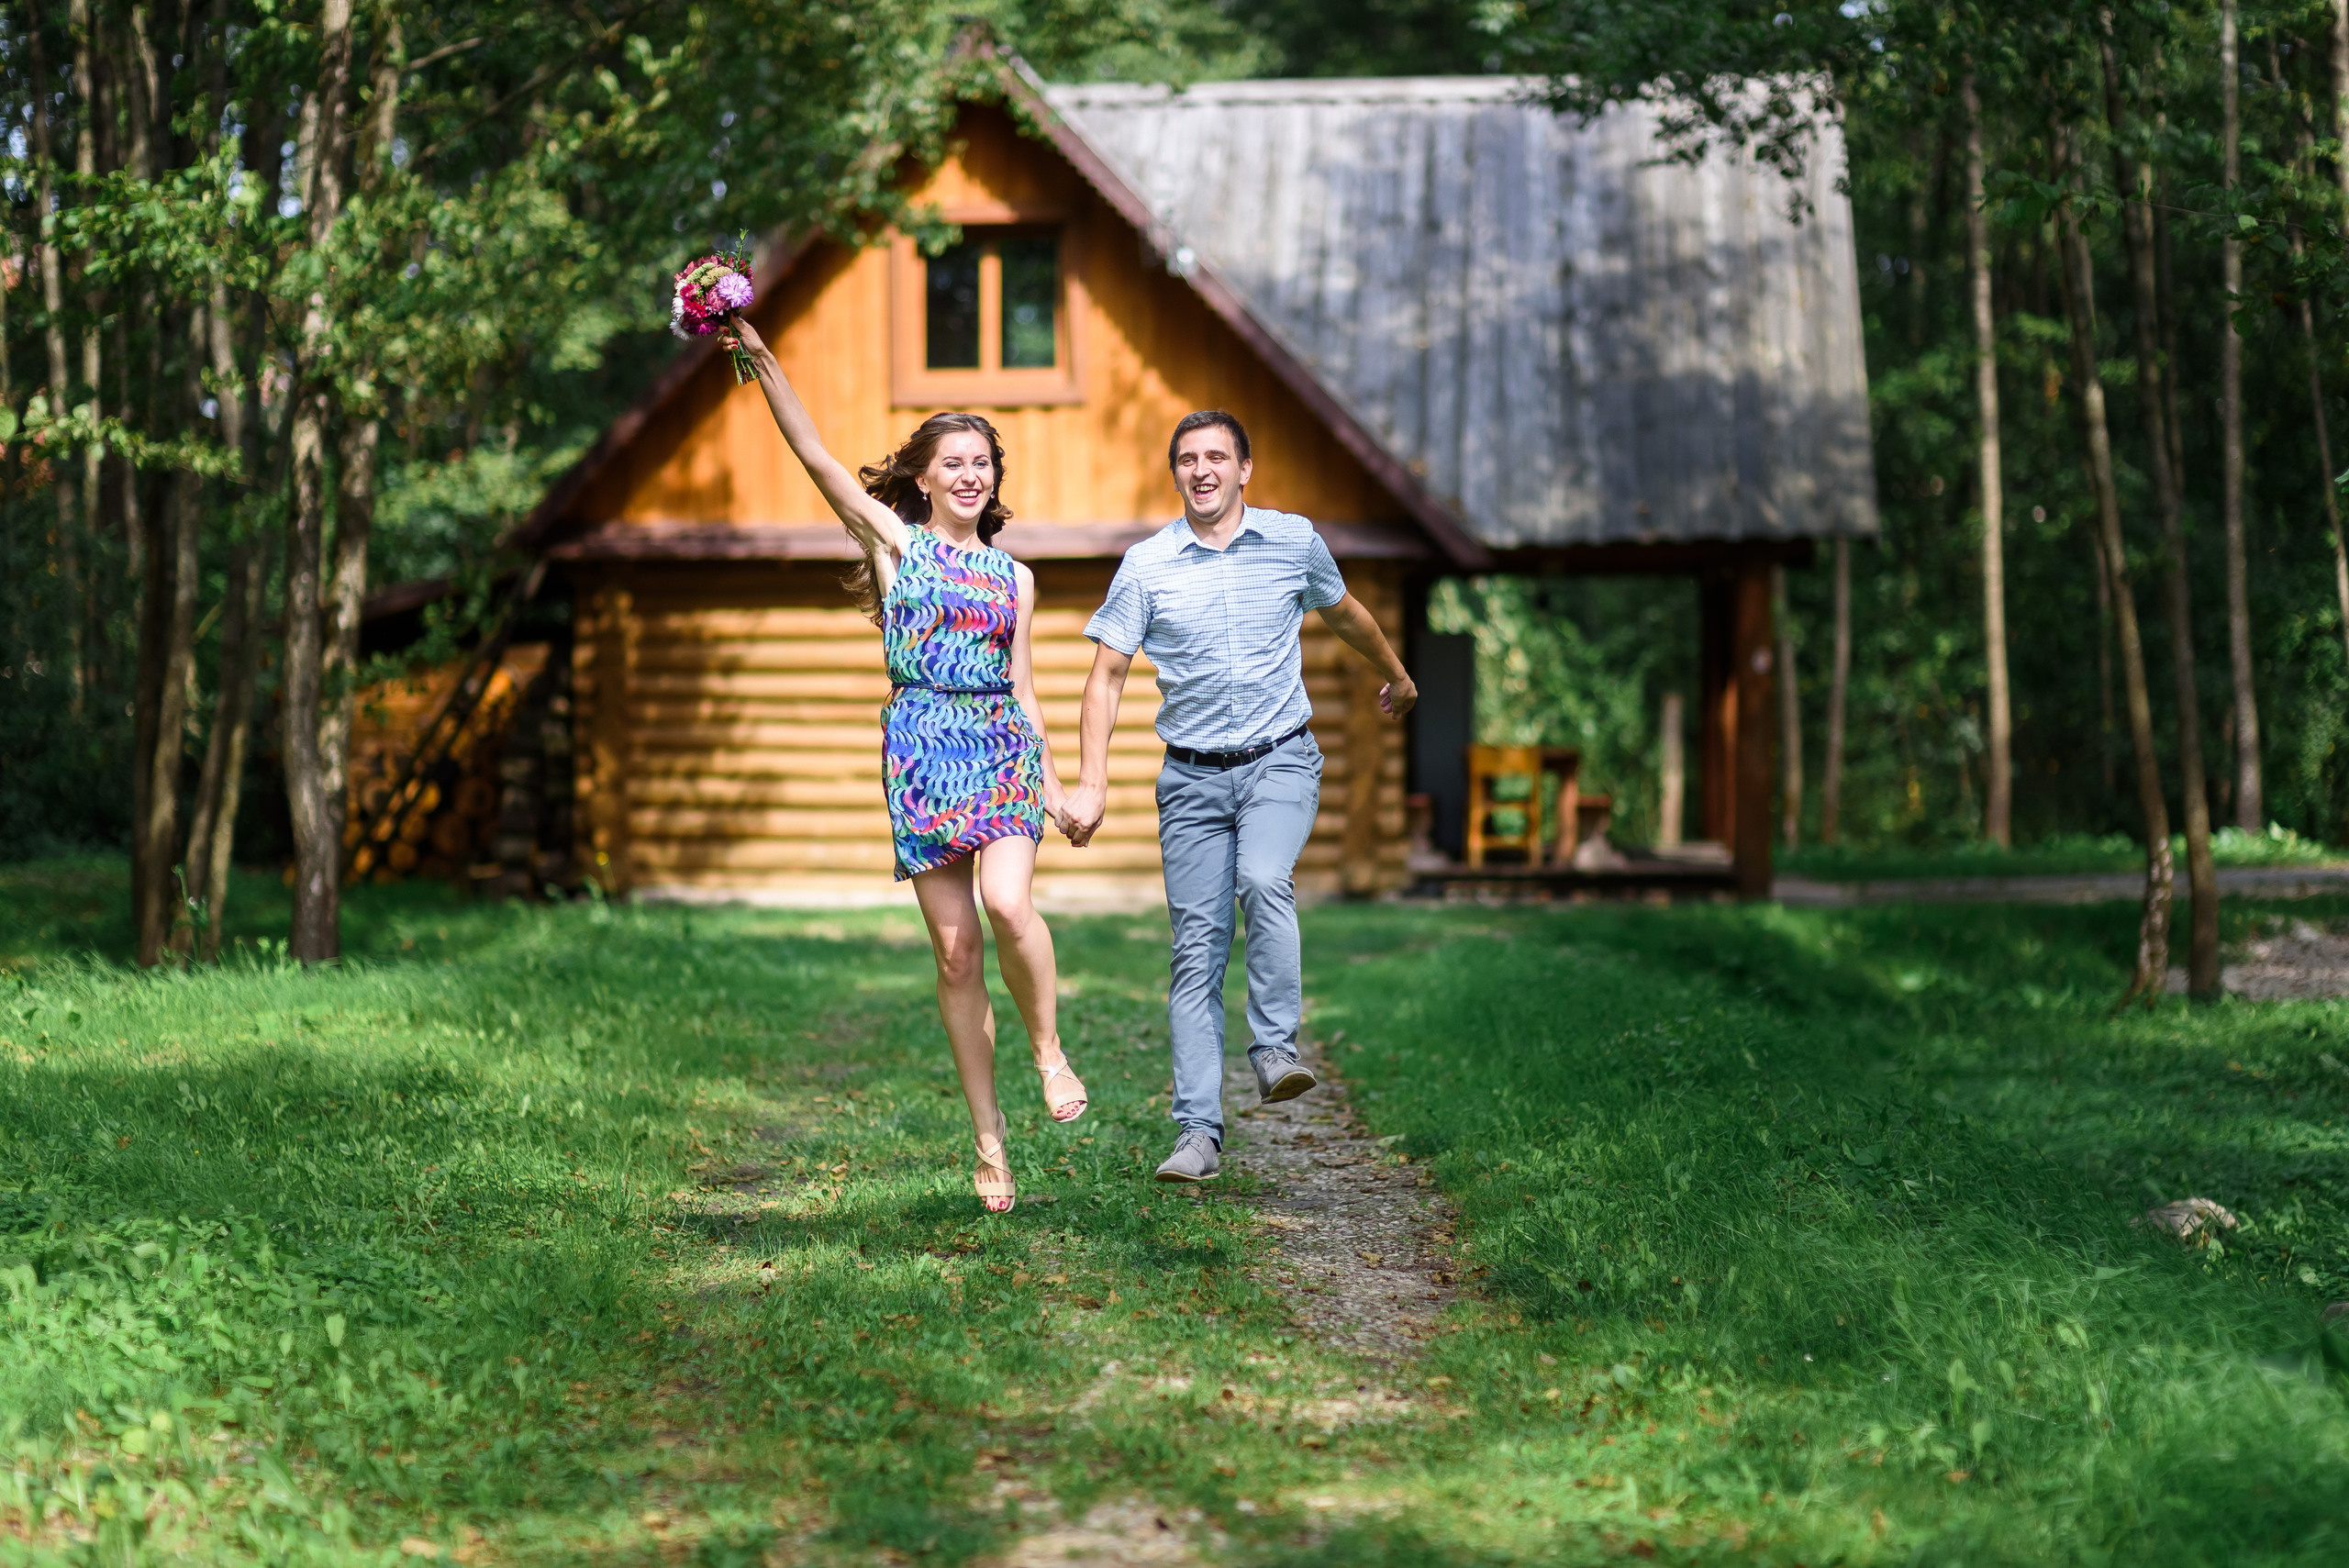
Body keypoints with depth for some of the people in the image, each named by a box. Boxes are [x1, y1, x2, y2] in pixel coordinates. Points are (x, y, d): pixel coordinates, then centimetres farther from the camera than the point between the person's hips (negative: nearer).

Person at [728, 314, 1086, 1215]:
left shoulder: (1014, 577, 15)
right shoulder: (892, 540, 7)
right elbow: (813, 455, -3)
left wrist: (1052, 780, 13)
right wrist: (762, 362, -13)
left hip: (1003, 746, 1)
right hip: (921, 749, -1)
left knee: (1008, 903, -24)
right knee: (954, 946, -2)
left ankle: (1049, 1050, 1)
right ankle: (989, 1138, 6)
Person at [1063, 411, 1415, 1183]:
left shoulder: (1295, 541, 2)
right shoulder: (1146, 565, -1)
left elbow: (1346, 613, 22)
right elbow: (1106, 677, 2)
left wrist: (1397, 676, 37)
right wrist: (1091, 784, -7)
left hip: (1280, 762, 0)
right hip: (1193, 777, 1)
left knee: (1263, 882, -30)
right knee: (1198, 948, -3)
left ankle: (1275, 1049, -16)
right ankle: (1199, 1133, -1)